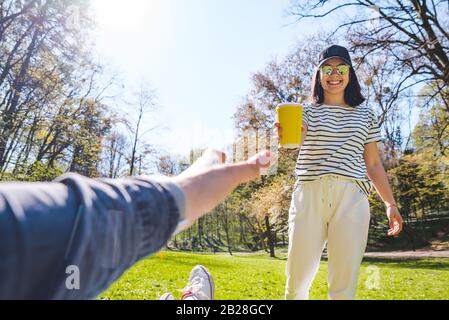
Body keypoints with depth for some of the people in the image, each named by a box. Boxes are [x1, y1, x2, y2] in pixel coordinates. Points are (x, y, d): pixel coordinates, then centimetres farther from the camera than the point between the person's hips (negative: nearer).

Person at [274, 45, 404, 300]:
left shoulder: (366, 114, 17)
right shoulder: (307, 111, 11)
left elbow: (373, 164, 17)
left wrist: (390, 203, 8)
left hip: (351, 197, 1)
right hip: (310, 195, -1)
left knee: (344, 286, 0)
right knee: (297, 282, 0)